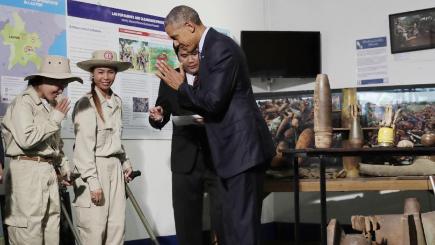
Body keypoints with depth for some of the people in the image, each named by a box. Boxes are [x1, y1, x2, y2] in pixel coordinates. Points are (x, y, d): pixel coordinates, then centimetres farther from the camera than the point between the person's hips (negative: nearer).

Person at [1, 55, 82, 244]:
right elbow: (26, 139, -21)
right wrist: (55, 119, -12)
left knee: (51, 229, 8)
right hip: (27, 172, -8)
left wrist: (64, 166, 13)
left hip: (49, 171, 8)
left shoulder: (51, 104, 16)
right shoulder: (24, 102, -8)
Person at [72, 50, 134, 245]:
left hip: (114, 167, 7)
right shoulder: (86, 104, -10)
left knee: (117, 225, 5)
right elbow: (84, 146, -15)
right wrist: (92, 181, -18)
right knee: (95, 228, -5)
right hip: (93, 168, -7)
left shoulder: (117, 101, 12)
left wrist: (125, 163, 18)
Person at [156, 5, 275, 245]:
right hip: (234, 147, 10)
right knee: (233, 221, 13)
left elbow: (214, 100, -20)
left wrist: (180, 86, -7)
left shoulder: (221, 47, -15)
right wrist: (206, 117, 8)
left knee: (242, 221, -7)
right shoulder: (211, 47, 16)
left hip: (242, 146, -10)